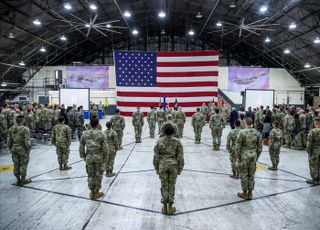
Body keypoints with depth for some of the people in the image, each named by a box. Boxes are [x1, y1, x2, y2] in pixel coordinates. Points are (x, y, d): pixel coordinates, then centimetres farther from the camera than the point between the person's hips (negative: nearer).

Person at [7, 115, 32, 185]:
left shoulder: (11, 129, -1)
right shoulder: (25, 129, -19)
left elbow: (9, 141, 3)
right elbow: (27, 142, -20)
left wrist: (11, 149, 15)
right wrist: (29, 149, -6)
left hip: (14, 149, 5)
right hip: (23, 150, -5)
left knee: (16, 165, 14)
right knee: (23, 165, 7)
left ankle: (18, 180, 24)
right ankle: (23, 180, 18)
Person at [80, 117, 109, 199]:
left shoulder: (84, 134, -4)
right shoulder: (101, 134, -12)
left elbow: (81, 147, 2)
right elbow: (105, 147, -10)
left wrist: (83, 156, 15)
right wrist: (105, 157, 3)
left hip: (89, 157, 2)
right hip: (99, 157, -2)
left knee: (90, 175, 15)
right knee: (98, 175, 13)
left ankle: (92, 193, 25)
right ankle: (96, 192, 24)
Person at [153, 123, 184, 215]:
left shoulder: (159, 141, -8)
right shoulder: (177, 141, -9)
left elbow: (156, 156, -5)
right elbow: (180, 157, -7)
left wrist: (156, 168, 7)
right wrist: (180, 169, 5)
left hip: (162, 165, 0)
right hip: (173, 165, 0)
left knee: (164, 186, 12)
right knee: (172, 186, 12)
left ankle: (165, 207, 20)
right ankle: (170, 208, 20)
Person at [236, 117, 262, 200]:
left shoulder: (242, 132, -14)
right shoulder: (257, 132, -1)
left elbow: (238, 146, -12)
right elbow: (260, 146, 4)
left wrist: (238, 156, -1)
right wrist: (257, 156, 16)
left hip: (244, 156, -4)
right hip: (253, 155, 4)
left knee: (244, 175, 7)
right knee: (251, 174, 13)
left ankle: (245, 193, 17)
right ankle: (250, 193, 21)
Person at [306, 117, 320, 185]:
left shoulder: (313, 131, -17)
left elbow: (309, 142, -16)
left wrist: (308, 150, -5)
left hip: (314, 151, -5)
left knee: (313, 165, 6)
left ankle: (314, 180, 13)